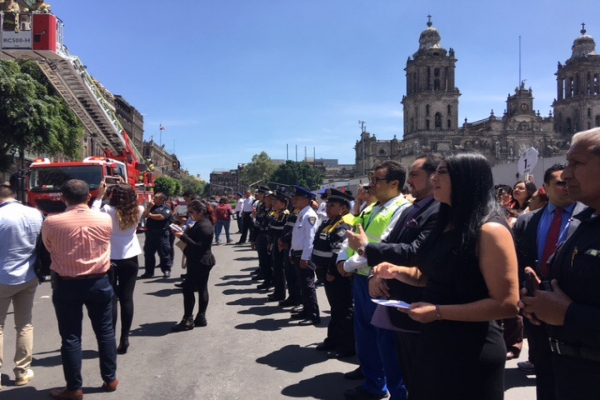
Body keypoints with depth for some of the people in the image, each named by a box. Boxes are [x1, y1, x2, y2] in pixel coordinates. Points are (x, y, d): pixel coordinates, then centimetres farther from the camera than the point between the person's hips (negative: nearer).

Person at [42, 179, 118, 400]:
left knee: (71, 337, 9)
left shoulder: (51, 222, -12)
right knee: (105, 331, 14)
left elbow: (49, 248, 6)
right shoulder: (105, 219, -8)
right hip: (99, 282, 2)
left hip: (66, 285, -2)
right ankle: (110, 379, 26)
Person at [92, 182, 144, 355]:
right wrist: (126, 189, 15)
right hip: (130, 259, 2)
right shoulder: (137, 211, -3)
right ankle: (124, 340, 11)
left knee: (111, 300, 4)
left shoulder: (108, 210, -13)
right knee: (127, 299, 6)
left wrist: (100, 195, 6)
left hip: (110, 260, -2)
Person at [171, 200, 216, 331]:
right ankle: (201, 317, 17)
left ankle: (188, 320, -1)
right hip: (201, 261, 11)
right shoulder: (201, 223, 14)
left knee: (188, 288, -7)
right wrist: (184, 233, 1)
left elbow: (199, 246, -24)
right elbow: (195, 238, 15)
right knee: (202, 288, 11)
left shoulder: (204, 226, -20)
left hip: (200, 262, -11)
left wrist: (183, 236, -24)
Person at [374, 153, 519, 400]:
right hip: (434, 342, 9)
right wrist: (397, 271, 1)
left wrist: (439, 311, -25)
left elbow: (507, 303, -23)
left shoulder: (490, 229, -19)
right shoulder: (448, 223, 8)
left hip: (472, 351, -8)